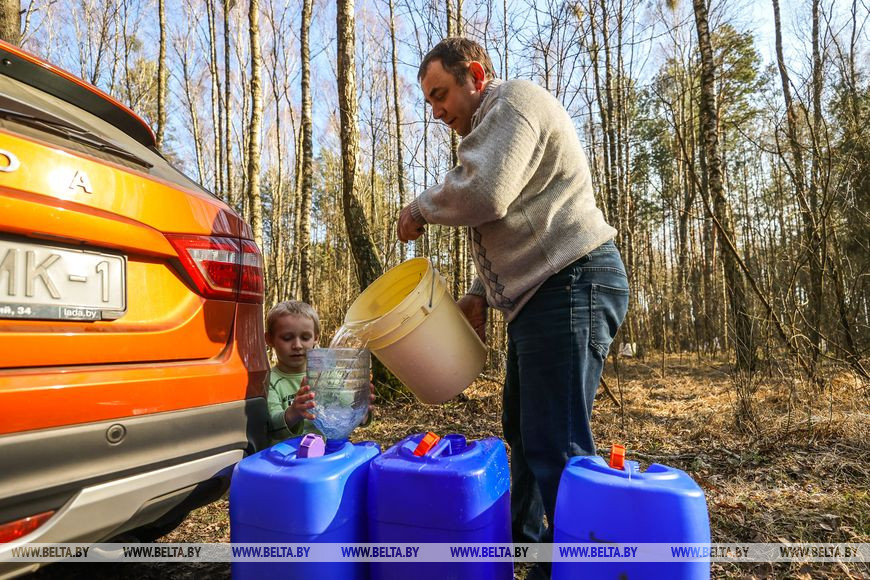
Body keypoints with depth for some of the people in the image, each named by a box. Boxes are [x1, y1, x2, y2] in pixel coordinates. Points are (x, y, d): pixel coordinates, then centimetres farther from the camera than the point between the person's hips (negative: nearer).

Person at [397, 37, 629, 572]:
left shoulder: (514, 101, -5)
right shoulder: (494, 124, 28)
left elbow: (481, 192, -22)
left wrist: (421, 208, -3)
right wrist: (483, 292, 17)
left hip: (571, 285, -11)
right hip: (542, 295, 11)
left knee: (555, 444, -9)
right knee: (522, 430, 18)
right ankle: (523, 542, 34)